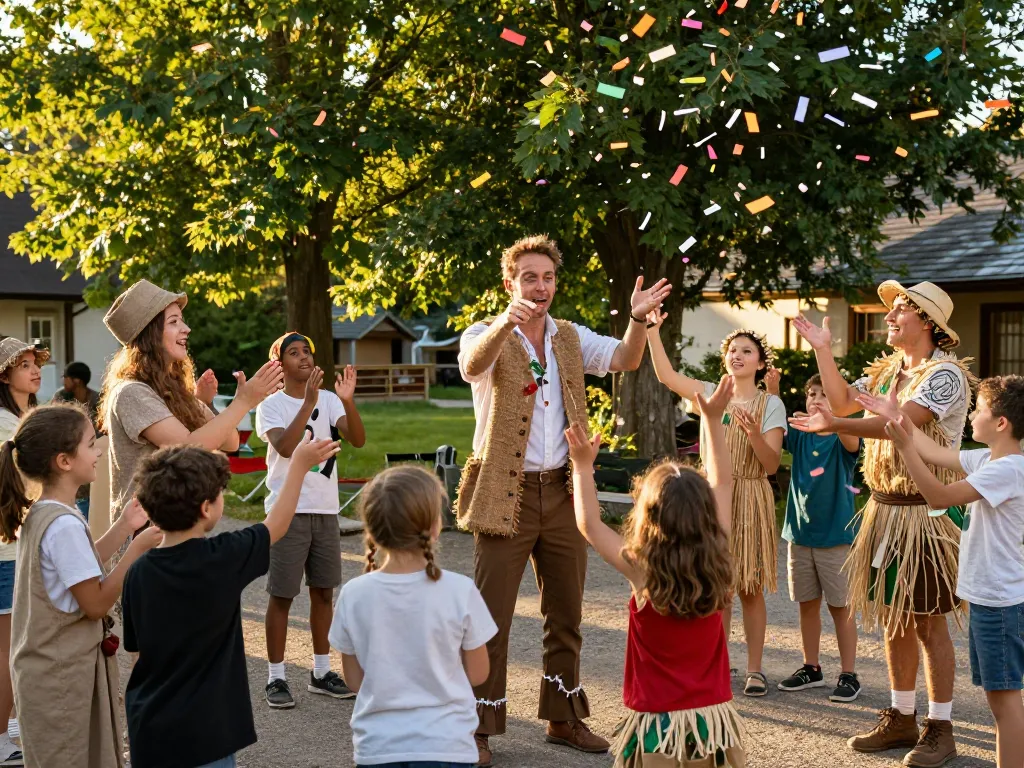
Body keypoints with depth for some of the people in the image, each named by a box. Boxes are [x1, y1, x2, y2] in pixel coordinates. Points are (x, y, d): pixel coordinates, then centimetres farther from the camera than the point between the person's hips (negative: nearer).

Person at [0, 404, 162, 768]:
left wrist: (123, 527, 9)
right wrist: (137, 548, -18)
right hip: (63, 676, -10)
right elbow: (96, 604, -21)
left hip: (52, 666, 10)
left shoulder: (40, 514, 5)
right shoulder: (65, 526, -25)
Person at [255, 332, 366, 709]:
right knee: (282, 595, 1)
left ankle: (321, 673, 23)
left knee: (323, 591, 11)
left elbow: (358, 439, -9)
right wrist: (309, 402, -30)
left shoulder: (329, 400, 5)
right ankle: (276, 678, 10)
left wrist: (348, 401, -25)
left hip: (325, 510, 5)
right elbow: (285, 446, -24)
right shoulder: (271, 405, -6)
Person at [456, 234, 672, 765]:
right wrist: (507, 322, -48)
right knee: (491, 619, -1)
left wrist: (638, 318, -26)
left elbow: (625, 360, -6)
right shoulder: (486, 335, -5)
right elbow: (473, 365, -28)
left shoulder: (571, 338, 9)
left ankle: (563, 717, 28)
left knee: (566, 616, 14)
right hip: (506, 495, -5)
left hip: (562, 492, 5)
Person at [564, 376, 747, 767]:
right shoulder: (716, 564, -6)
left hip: (658, 723, -3)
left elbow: (589, 525, 0)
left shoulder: (642, 572, -15)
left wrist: (583, 466, 8)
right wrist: (713, 419, 12)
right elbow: (720, 483, 6)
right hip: (713, 719, 4)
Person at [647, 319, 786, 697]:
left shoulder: (770, 404, -2)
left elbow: (772, 463, -8)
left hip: (750, 501, -3)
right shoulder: (711, 394, 8)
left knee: (750, 588, 2)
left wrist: (755, 434, -26)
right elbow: (667, 376, -1)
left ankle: (754, 668, 12)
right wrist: (652, 333, -9)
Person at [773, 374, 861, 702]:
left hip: (835, 534, -4)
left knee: (841, 607, 3)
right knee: (807, 604, 13)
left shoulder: (842, 437, -8)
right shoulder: (799, 434, 5)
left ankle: (849, 675, 11)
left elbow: (852, 443, -30)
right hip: (800, 531, 4)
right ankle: (811, 669, 25)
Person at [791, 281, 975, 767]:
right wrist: (822, 349, 5)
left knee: (928, 622, -1)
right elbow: (843, 401, 8)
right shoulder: (887, 371, 14)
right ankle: (901, 718, 24)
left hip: (927, 511, -8)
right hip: (884, 507, 8)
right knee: (894, 618, 13)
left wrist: (837, 426, -36)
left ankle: (940, 728, 10)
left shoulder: (946, 373, -13)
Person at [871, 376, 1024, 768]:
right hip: (986, 596, 10)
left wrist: (905, 447, -27)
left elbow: (939, 496, -23)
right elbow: (936, 454, 19)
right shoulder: (987, 459, 8)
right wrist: (896, 415, 19)